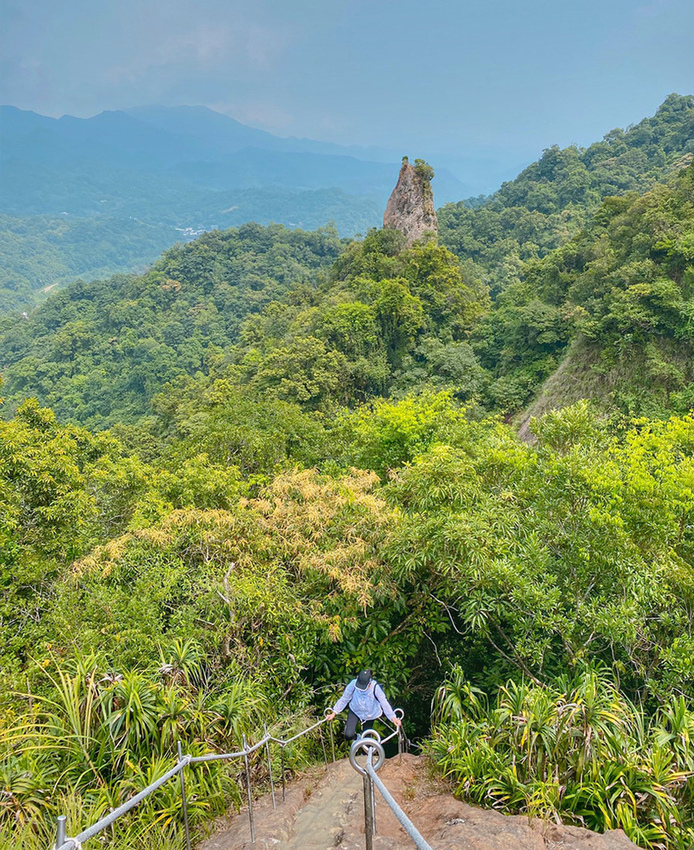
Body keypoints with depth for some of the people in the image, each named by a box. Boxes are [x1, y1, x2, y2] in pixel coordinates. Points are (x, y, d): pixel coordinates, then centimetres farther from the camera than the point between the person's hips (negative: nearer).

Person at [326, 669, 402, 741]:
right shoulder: (353, 684, -27)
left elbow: (384, 703, -20)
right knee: (348, 735, -14)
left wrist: (393, 718, -19)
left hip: (370, 713, -1)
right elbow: (344, 699, -13)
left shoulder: (375, 687, -31)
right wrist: (334, 713, -10)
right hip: (355, 711, 1)